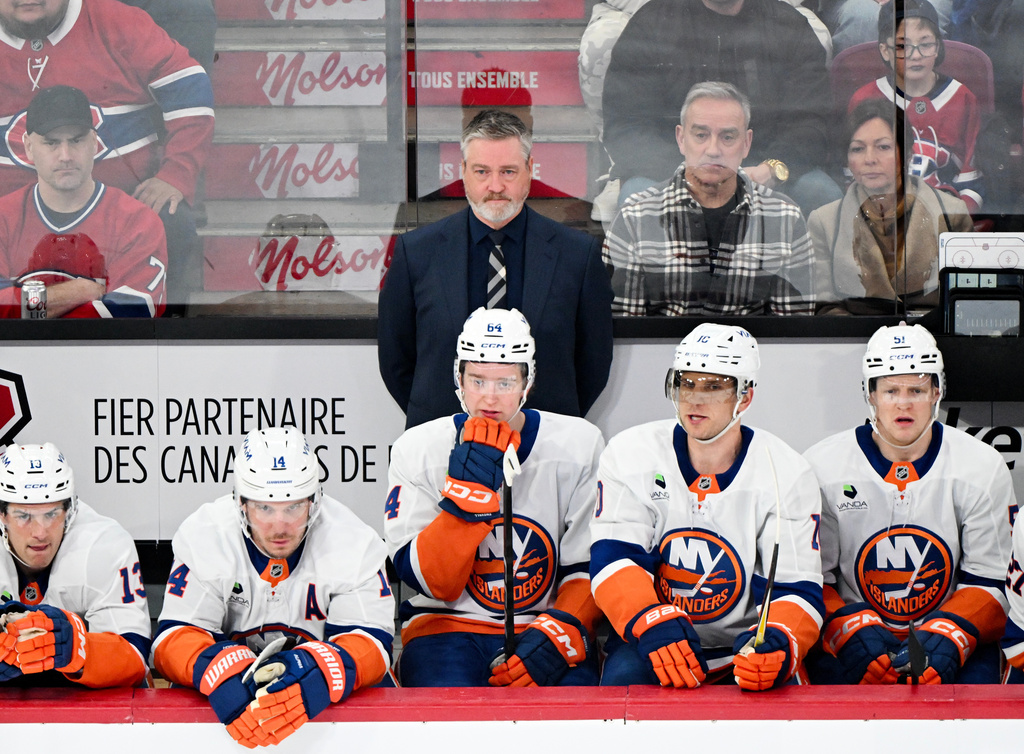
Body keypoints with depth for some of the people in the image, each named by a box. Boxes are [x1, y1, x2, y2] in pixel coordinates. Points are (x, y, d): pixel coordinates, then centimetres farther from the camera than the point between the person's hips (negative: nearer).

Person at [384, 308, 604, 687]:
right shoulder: (417, 450, 0)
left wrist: (559, 634, -17)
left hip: (544, 625, 1)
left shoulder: (580, 445, 1)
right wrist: (468, 488, -21)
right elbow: (431, 582, -8)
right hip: (446, 627, -1)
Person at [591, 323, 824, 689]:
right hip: (647, 645, 1)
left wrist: (777, 644, -34)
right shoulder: (629, 456, -2)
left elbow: (797, 589, -10)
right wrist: (654, 623, -33)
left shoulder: (787, 474, -5)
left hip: (742, 648, 0)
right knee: (625, 677, -32)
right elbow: (613, 558, -11)